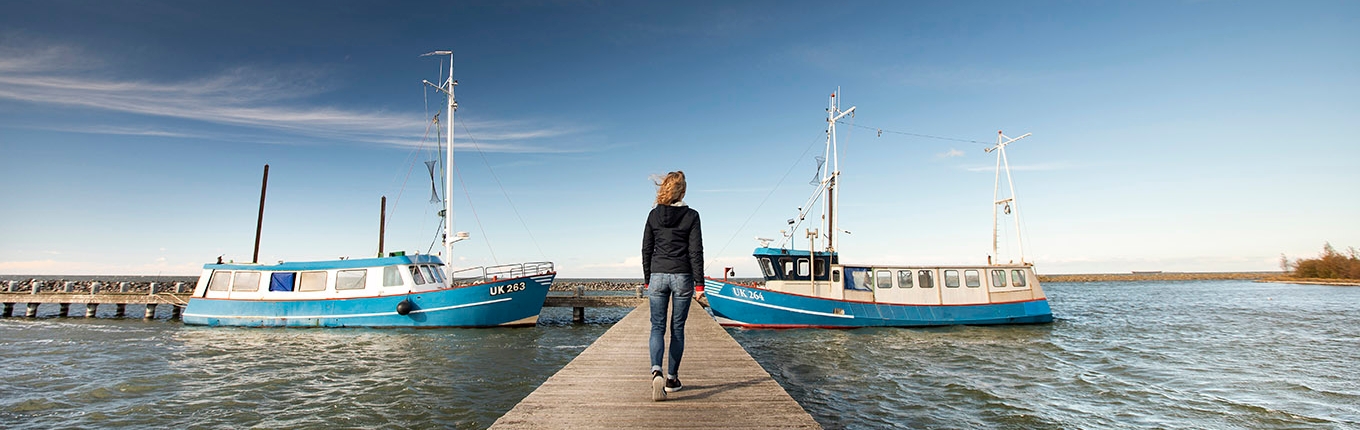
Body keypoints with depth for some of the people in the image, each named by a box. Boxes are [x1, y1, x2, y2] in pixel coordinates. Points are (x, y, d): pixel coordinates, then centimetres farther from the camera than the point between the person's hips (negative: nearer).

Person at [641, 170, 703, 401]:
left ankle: (656, 371, -19)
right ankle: (672, 378, 17)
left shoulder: (654, 215, 3)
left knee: (657, 326, 4)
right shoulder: (691, 216, -4)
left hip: (657, 276, 1)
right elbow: (696, 251, -6)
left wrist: (647, 280, 14)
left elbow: (646, 250, 6)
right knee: (677, 328, 10)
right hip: (682, 277, -1)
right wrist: (699, 283, -1)